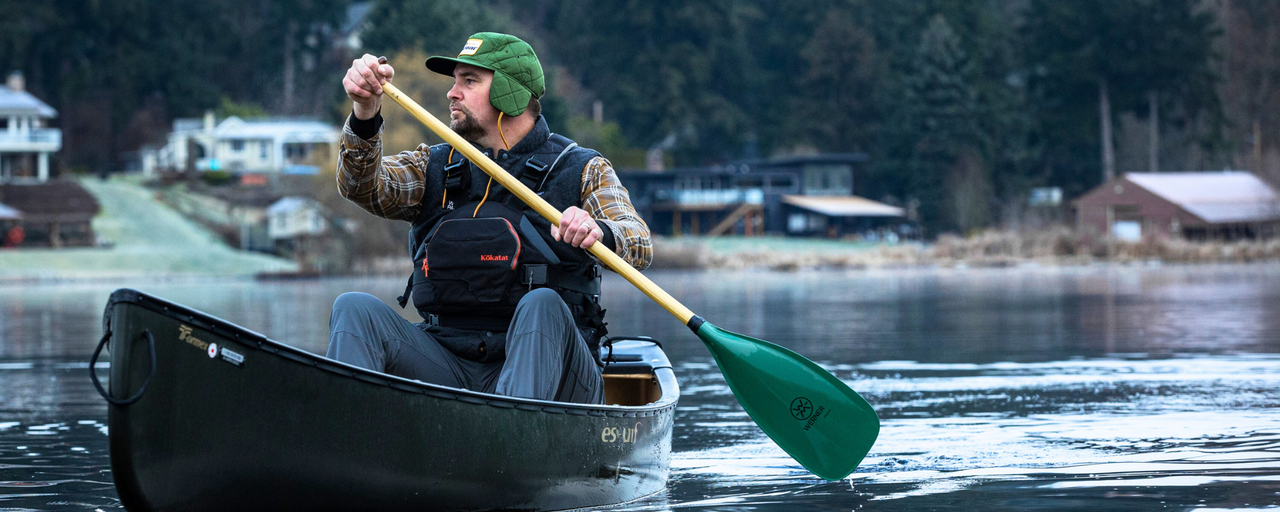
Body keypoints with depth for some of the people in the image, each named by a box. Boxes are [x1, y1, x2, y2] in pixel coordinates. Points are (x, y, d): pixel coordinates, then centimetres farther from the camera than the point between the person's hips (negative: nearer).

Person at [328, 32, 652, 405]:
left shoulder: (582, 171, 7)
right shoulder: (434, 167, 17)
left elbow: (640, 246, -9)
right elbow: (362, 187, -1)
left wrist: (601, 233, -33)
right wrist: (365, 114, -20)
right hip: (448, 367, 3)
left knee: (541, 305, -35)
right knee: (354, 309, -18)